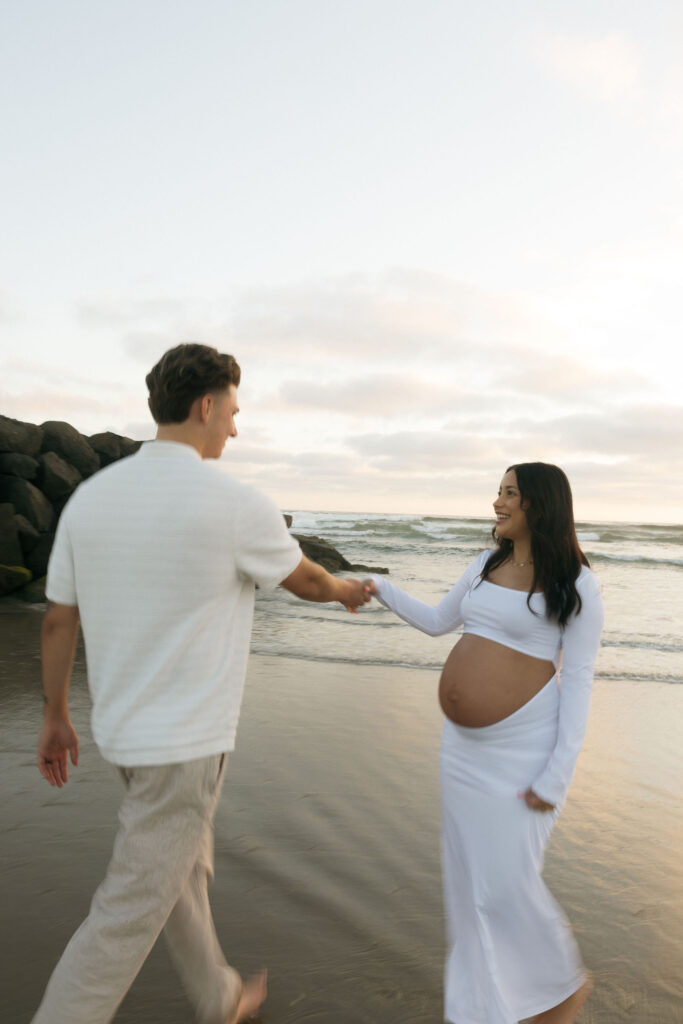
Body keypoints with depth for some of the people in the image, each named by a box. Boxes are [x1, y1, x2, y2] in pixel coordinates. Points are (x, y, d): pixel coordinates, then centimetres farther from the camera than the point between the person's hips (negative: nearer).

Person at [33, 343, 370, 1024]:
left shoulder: (91, 495, -2)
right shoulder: (237, 505, -20)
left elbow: (58, 620, 4)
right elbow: (307, 582, -2)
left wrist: (56, 717, 16)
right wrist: (347, 591, 21)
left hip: (123, 726, 8)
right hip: (185, 741, -8)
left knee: (181, 871, 25)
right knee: (129, 916, 7)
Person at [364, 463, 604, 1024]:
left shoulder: (576, 584, -11)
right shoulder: (487, 564, 5)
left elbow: (579, 680, -12)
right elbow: (437, 622, 16)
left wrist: (559, 773, -15)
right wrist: (382, 590, 7)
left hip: (523, 744, -6)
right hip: (465, 742, 6)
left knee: (507, 881, 0)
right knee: (469, 875, 14)